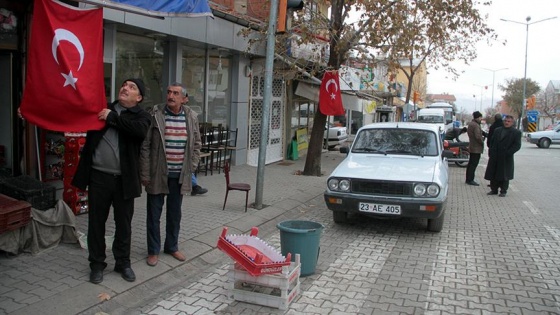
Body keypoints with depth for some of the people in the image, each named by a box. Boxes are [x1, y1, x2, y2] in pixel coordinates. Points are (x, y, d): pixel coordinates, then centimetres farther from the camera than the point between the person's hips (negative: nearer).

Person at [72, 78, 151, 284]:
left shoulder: (141, 116, 2)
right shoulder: (102, 108, 9)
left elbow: (140, 130, -20)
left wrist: (113, 118, -15)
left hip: (124, 179, -1)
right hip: (98, 177, 2)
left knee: (123, 224, 11)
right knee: (96, 223, 10)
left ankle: (123, 263, 28)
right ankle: (97, 264, 26)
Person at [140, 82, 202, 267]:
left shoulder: (192, 117, 1)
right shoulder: (154, 114, -8)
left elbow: (196, 145, 10)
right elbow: (145, 146, -7)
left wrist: (191, 169, 3)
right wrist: (145, 174, -9)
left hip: (180, 175, 3)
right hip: (157, 173, -3)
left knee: (175, 213, 15)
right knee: (154, 214, 8)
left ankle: (172, 246, 33)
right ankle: (153, 250, 24)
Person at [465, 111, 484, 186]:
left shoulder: (470, 123, 11)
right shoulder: (476, 125, -20)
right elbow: (478, 137, -27)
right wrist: (482, 143, -11)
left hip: (471, 146, 10)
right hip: (476, 148, -10)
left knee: (470, 163, 16)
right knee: (474, 164, -5)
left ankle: (468, 179, 22)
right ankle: (470, 180, -2)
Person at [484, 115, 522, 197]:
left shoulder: (516, 133, -2)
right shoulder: (497, 130, 12)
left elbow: (517, 145, -9)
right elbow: (492, 141, 13)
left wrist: (508, 153, -18)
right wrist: (491, 152, 3)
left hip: (506, 158, -4)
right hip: (495, 157, 4)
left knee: (504, 175, 4)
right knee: (493, 174, 7)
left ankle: (503, 191, 14)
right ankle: (494, 189, 18)